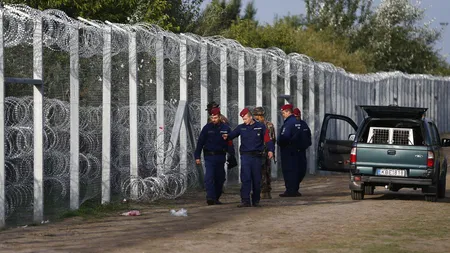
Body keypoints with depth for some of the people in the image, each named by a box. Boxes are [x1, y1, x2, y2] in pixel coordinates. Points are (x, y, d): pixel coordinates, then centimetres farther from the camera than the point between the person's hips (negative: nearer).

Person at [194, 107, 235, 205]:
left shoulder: (226, 128, 4)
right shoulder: (207, 128, 2)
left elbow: (230, 144, 7)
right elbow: (200, 142, 4)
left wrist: (232, 157, -2)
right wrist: (197, 157, -1)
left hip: (220, 157, 2)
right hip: (209, 157, -2)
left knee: (220, 178, 8)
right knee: (209, 177, -15)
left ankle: (216, 198, 20)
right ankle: (210, 197, -23)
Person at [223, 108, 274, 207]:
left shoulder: (260, 127, 4)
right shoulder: (241, 127, 8)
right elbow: (232, 134, -1)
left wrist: (270, 150, -16)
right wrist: (227, 136, -24)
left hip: (257, 157, 0)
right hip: (245, 156, 0)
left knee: (257, 179, 6)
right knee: (245, 179, -9)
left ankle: (256, 201, 17)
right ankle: (245, 200, -11)